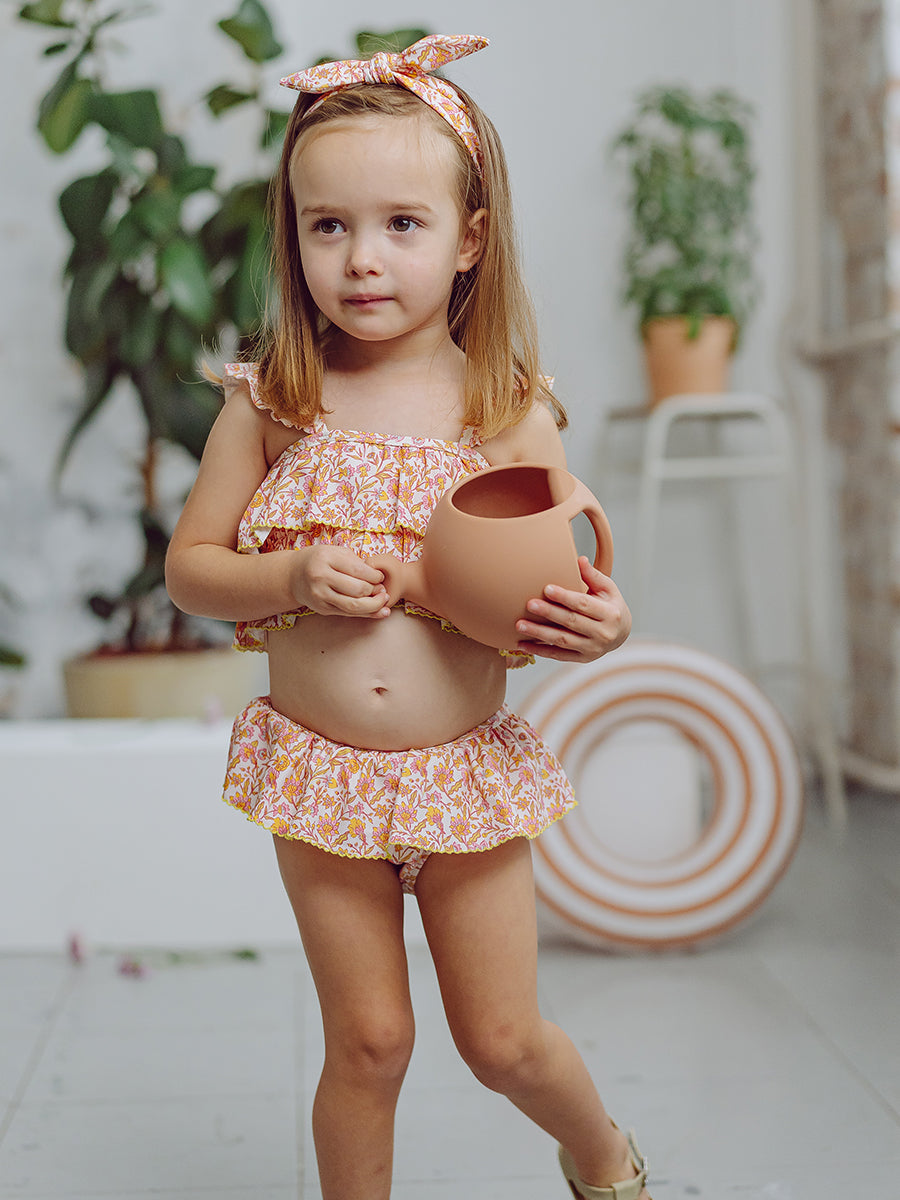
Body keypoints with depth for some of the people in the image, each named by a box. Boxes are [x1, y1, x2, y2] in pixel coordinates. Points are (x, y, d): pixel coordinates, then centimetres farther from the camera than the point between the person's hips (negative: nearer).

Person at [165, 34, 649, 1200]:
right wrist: (295, 580, -19)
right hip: (321, 771, 0)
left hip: (469, 775, 0)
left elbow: (560, 585, 3)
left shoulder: (513, 413, -6)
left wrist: (599, 624, -19)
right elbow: (189, 566, -1)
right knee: (368, 1042, 9)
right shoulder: (271, 402, -6)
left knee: (504, 1041, 12)